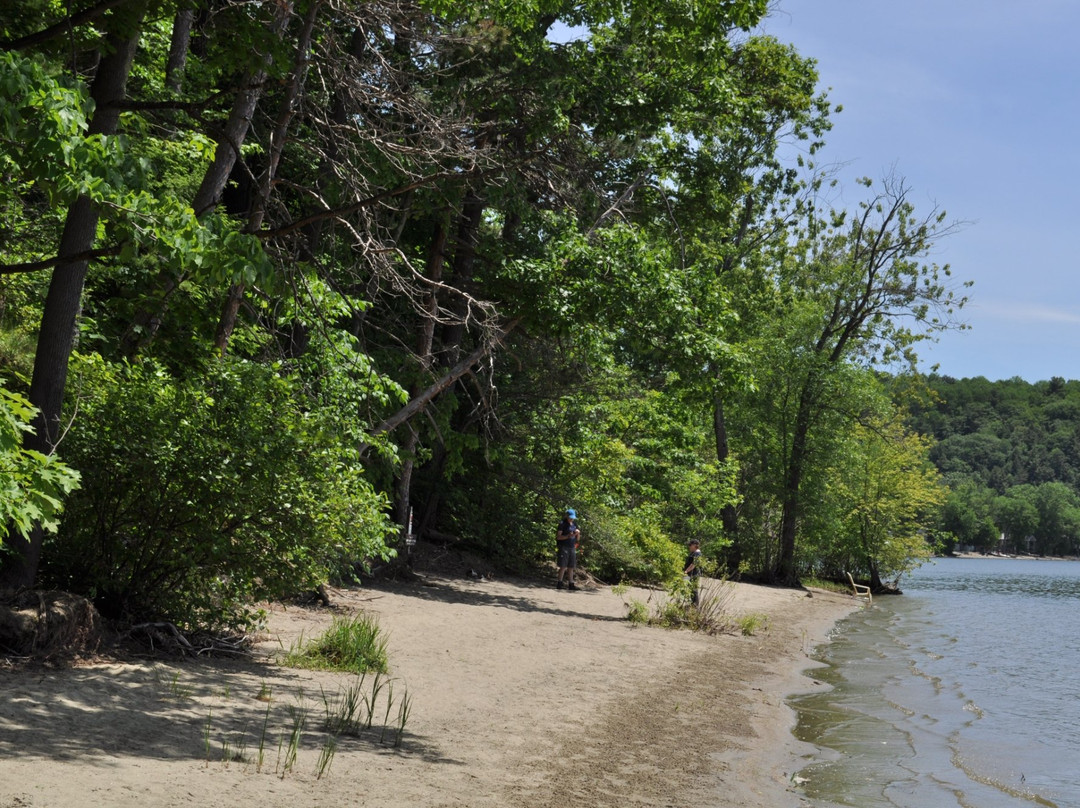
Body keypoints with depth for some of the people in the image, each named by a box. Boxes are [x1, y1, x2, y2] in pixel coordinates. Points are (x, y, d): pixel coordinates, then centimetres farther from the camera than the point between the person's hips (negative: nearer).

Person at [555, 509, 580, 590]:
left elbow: (578, 539, 19)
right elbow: (558, 537, -9)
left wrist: (578, 534, -2)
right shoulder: (562, 524, -3)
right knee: (563, 567, -11)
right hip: (563, 547, -6)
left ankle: (571, 584, 9)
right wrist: (568, 536, -21)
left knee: (571, 567, 6)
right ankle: (559, 583, -9)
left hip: (572, 548, 6)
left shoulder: (574, 525, 16)